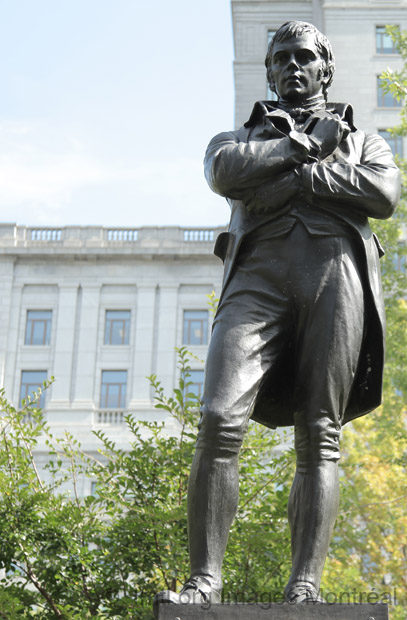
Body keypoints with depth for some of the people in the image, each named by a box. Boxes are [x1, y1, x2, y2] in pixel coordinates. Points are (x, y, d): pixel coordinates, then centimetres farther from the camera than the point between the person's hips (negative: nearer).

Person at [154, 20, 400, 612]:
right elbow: (225, 173, 3)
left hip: (336, 271, 0)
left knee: (320, 436, -10)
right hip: (259, 272, 0)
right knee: (220, 420, -19)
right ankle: (205, 581, -19)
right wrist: (305, 145, 5)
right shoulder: (241, 136, 30)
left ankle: (304, 590, -14)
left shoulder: (363, 140, 29)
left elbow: (384, 193, 5)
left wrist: (290, 175, 2)